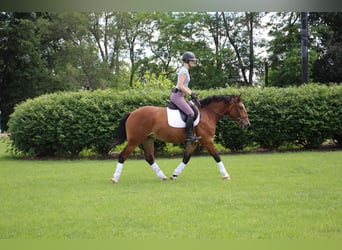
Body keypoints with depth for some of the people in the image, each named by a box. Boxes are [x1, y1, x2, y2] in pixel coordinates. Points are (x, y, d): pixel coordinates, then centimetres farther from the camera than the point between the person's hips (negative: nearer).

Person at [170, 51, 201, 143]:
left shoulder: (184, 70, 18)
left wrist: (192, 93, 16)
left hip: (178, 96, 11)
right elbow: (180, 86, -22)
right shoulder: (184, 71, -13)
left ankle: (190, 135, 17)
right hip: (177, 96, -11)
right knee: (190, 113, -17)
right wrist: (191, 94, -15)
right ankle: (189, 136, -20)